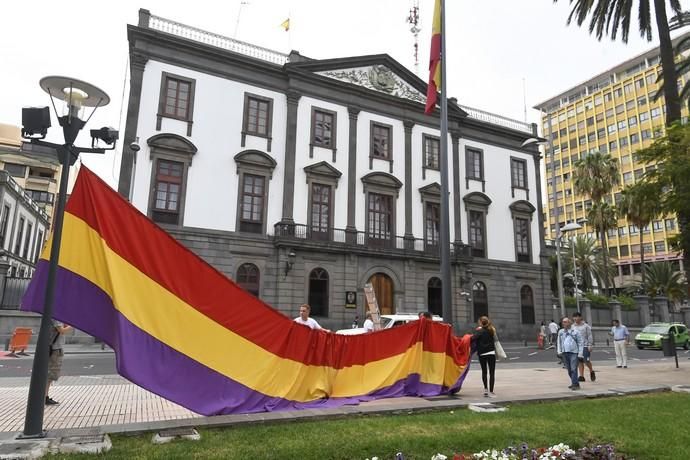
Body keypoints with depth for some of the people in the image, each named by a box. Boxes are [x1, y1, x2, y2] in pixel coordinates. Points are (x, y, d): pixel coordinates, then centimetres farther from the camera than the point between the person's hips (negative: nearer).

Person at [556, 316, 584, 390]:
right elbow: (559, 342, 15)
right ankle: (574, 383, 22)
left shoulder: (575, 332, -1)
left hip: (573, 353, -4)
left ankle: (575, 384, -7)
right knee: (569, 370, 10)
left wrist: (580, 354, -3)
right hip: (564, 353, 4)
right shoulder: (560, 332, 9)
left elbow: (580, 343, 2)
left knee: (573, 369, -11)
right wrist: (559, 351, 5)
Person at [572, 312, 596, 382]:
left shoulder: (585, 326, -4)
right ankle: (581, 376, 9)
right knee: (579, 362, 5)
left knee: (586, 361, -4)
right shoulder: (573, 326, 9)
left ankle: (592, 371, 24)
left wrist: (590, 345, -10)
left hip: (585, 346, -4)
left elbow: (590, 336, -4)